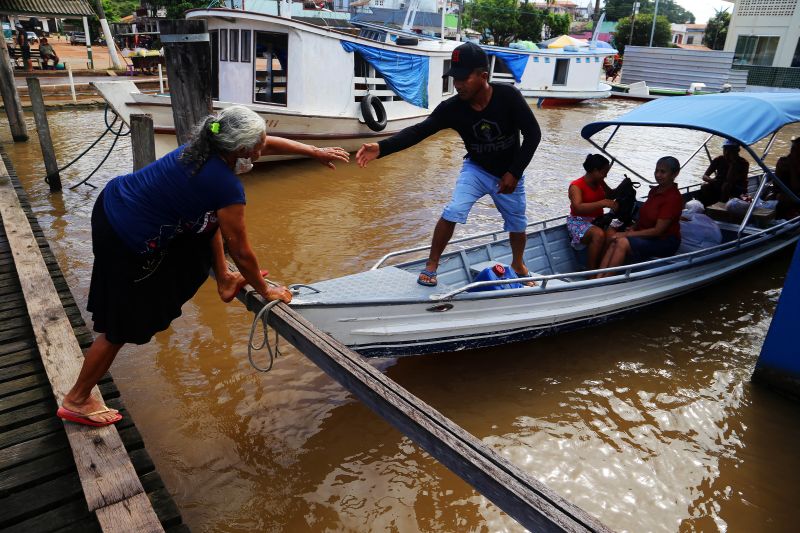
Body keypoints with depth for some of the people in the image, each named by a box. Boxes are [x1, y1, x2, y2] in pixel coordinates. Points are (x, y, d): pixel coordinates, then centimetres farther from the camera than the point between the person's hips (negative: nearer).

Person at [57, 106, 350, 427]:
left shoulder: (208, 145, -4)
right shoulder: (227, 188, -26)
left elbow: (268, 144, 13)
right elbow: (241, 252, -16)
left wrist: (314, 151, 16)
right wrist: (265, 290, 0)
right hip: (126, 243, -8)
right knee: (121, 328, 8)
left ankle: (224, 281, 30)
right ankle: (76, 401, 27)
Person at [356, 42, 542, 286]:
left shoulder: (508, 96, -27)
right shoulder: (452, 108, -23)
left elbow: (533, 134, -19)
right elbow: (418, 131, -29)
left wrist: (514, 173, -21)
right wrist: (381, 147, -44)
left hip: (509, 174, 0)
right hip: (476, 169, 0)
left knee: (517, 223, 15)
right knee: (452, 212, -20)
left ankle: (518, 263, 45)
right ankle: (431, 265, -2)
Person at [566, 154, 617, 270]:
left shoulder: (600, 183, 12)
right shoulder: (576, 186, -11)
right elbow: (578, 208, -27)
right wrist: (603, 203, -34)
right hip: (579, 222, -7)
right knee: (599, 234, -37)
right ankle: (591, 271, -25)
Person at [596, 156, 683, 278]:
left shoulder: (674, 198, -15)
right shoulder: (654, 190, 10)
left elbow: (658, 230, -18)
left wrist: (627, 234, -19)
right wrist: (633, 229, -4)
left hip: (665, 242, -7)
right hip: (647, 235, 7)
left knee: (622, 243, -30)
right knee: (614, 243, -22)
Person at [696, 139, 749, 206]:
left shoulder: (743, 163, -16)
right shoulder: (718, 160, -7)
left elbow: (730, 180, -27)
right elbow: (704, 176, -11)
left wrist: (733, 163, -30)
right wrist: (712, 180, -35)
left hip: (737, 190, -3)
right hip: (719, 187, 3)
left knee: (726, 185, -36)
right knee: (705, 186, -26)